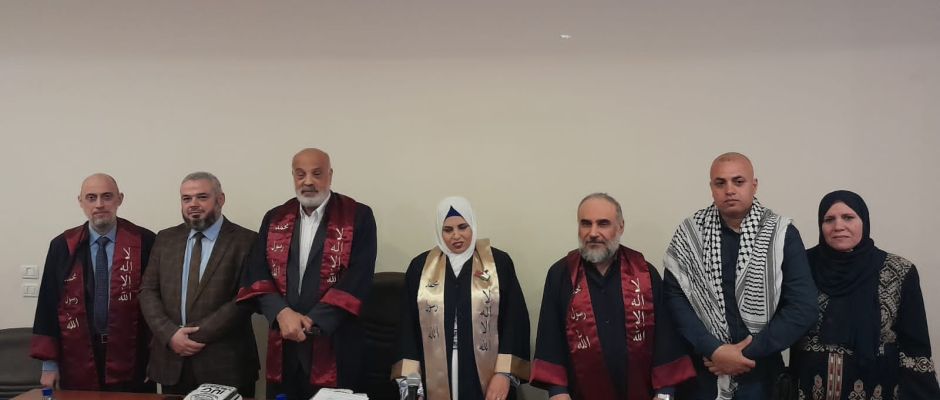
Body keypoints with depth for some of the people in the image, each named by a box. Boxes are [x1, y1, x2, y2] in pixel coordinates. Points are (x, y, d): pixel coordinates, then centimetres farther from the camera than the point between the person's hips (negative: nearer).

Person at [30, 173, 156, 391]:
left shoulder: (144, 242, -4)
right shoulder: (62, 246, 3)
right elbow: (48, 304, 4)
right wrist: (49, 364, 1)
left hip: (132, 361, -2)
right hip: (78, 361, 2)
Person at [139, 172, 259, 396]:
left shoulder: (245, 241, -5)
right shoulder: (166, 239, 10)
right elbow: (148, 291, 6)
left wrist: (200, 335, -13)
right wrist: (170, 334, -9)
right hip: (172, 362, 4)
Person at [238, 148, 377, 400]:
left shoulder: (359, 217, -3)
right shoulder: (275, 219, 10)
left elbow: (358, 278, -11)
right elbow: (257, 274, 4)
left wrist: (313, 320, -17)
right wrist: (282, 312, -14)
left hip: (336, 344, -3)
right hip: (284, 345, 4)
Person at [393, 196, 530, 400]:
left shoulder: (499, 262, 1)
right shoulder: (420, 266, 6)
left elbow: (515, 320, -2)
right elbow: (408, 326, 6)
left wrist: (505, 373, -11)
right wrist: (410, 377, -2)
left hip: (488, 381, -1)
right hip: (436, 383, 1)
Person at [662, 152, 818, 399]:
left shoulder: (782, 235, -4)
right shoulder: (690, 234, -2)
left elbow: (803, 307, -9)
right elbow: (675, 297, -7)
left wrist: (750, 352, -14)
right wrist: (713, 350, -17)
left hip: (760, 373, 0)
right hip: (701, 371, 0)